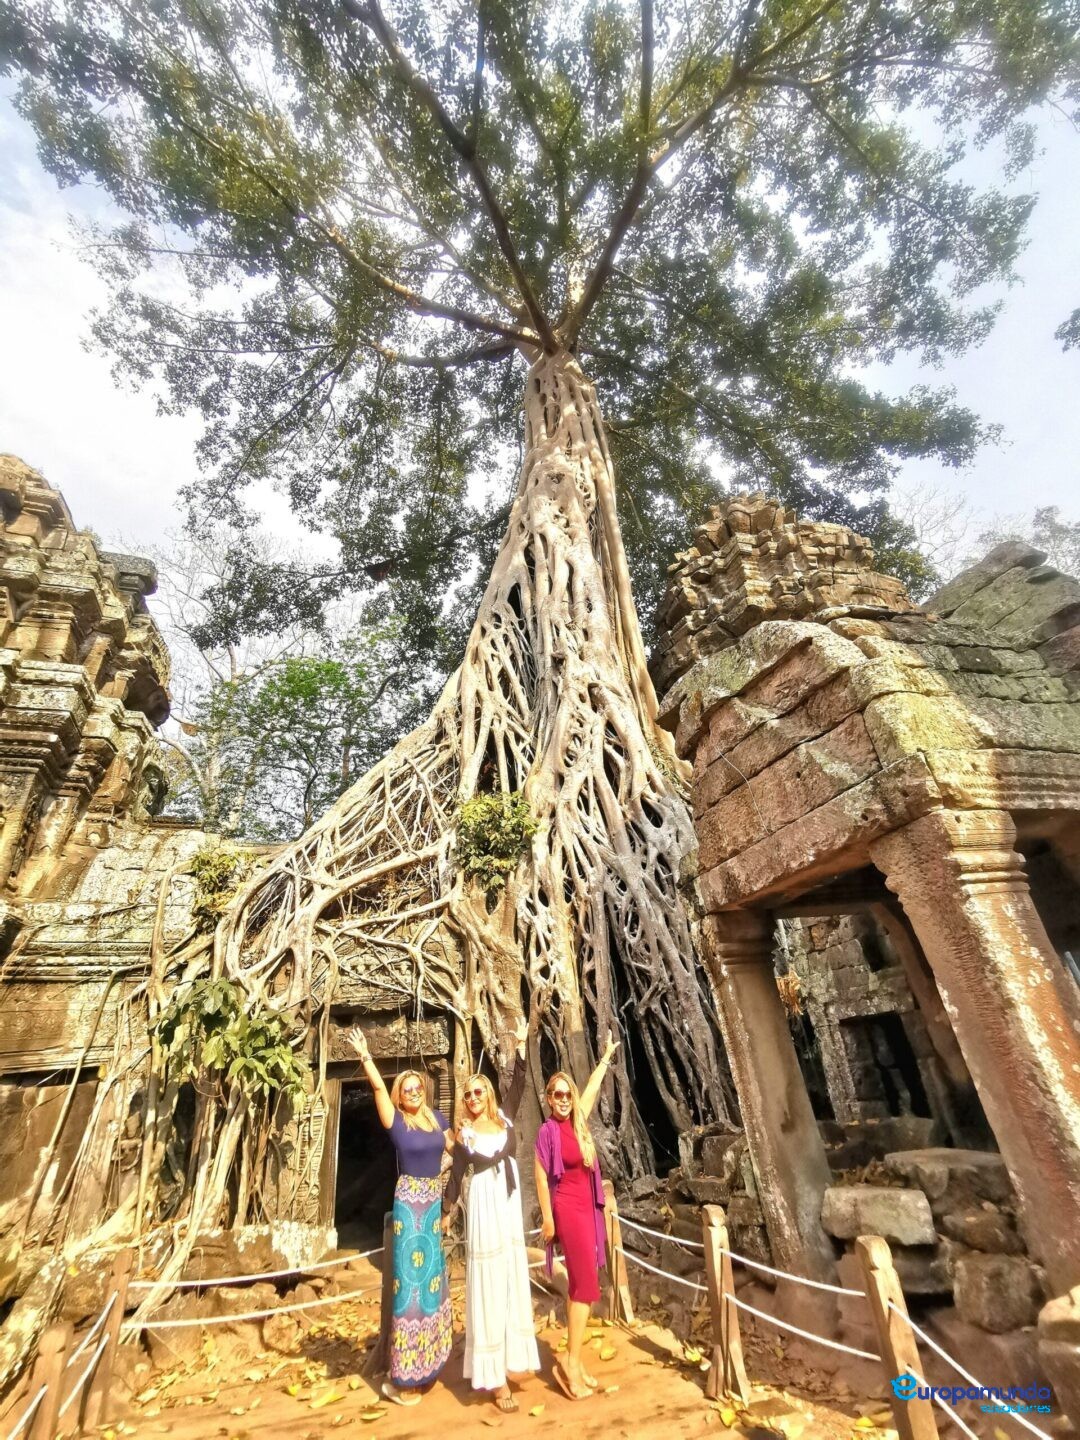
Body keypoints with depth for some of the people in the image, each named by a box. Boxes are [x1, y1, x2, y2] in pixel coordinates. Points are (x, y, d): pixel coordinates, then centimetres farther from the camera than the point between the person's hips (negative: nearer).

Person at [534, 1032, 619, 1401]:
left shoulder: (579, 1122, 3)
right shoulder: (548, 1131, -14)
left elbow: (593, 1087, 14)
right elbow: (540, 1177, -9)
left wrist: (607, 1056, 23)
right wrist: (547, 1219, -9)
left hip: (587, 1209, 7)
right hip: (568, 1210, -7)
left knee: (578, 1286, 13)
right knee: (586, 1286, -6)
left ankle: (575, 1361, 22)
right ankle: (570, 1362, 4)